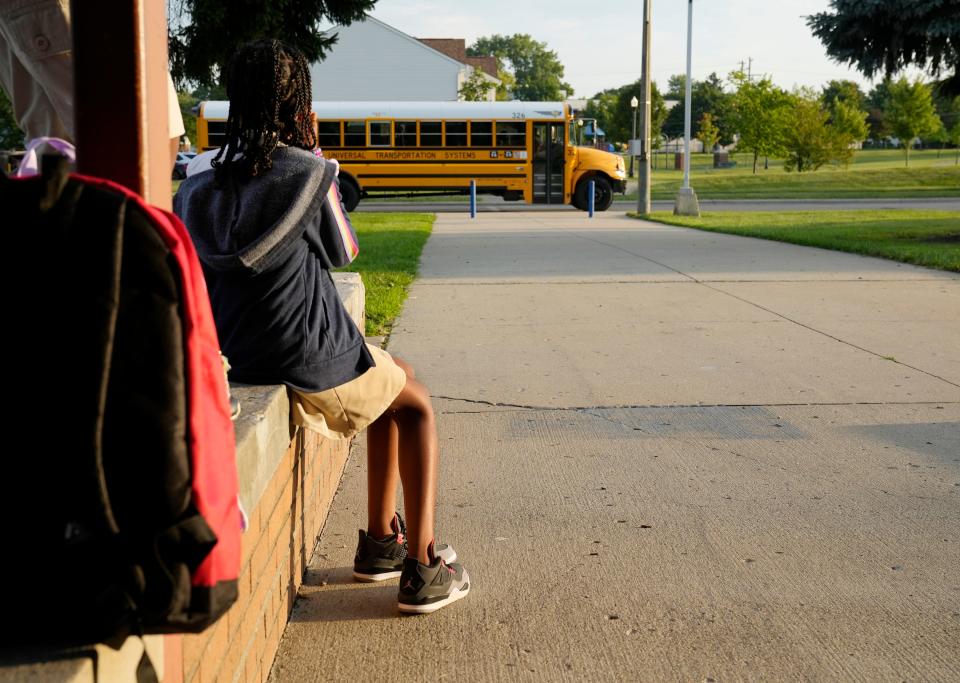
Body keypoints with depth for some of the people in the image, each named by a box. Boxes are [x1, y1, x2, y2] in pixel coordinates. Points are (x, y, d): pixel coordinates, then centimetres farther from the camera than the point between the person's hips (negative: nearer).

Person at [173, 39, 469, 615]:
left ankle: (381, 541, 34)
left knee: (394, 380, 31)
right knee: (416, 404, 23)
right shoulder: (309, 173, -13)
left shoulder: (198, 192, 2)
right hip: (320, 365, -6)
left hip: (246, 365, 7)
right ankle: (422, 567, 14)